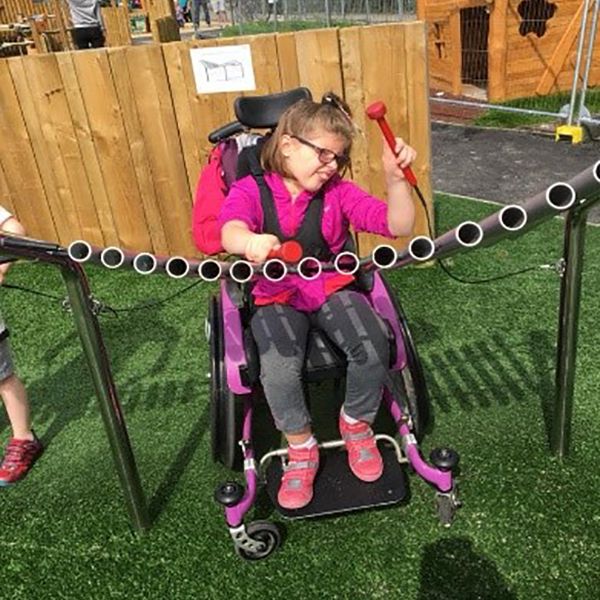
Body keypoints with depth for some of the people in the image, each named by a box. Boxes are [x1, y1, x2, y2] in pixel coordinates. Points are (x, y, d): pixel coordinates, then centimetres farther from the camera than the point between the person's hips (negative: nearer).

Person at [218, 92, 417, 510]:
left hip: (332, 288, 2)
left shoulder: (338, 192, 3)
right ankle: (301, 448, 2)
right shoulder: (250, 190, -3)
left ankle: (357, 423, 7)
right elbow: (231, 230, -28)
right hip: (276, 298, -1)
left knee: (372, 347, -26)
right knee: (278, 370, -29)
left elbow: (399, 226, -7)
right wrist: (250, 241, -53)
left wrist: (395, 178, -25)